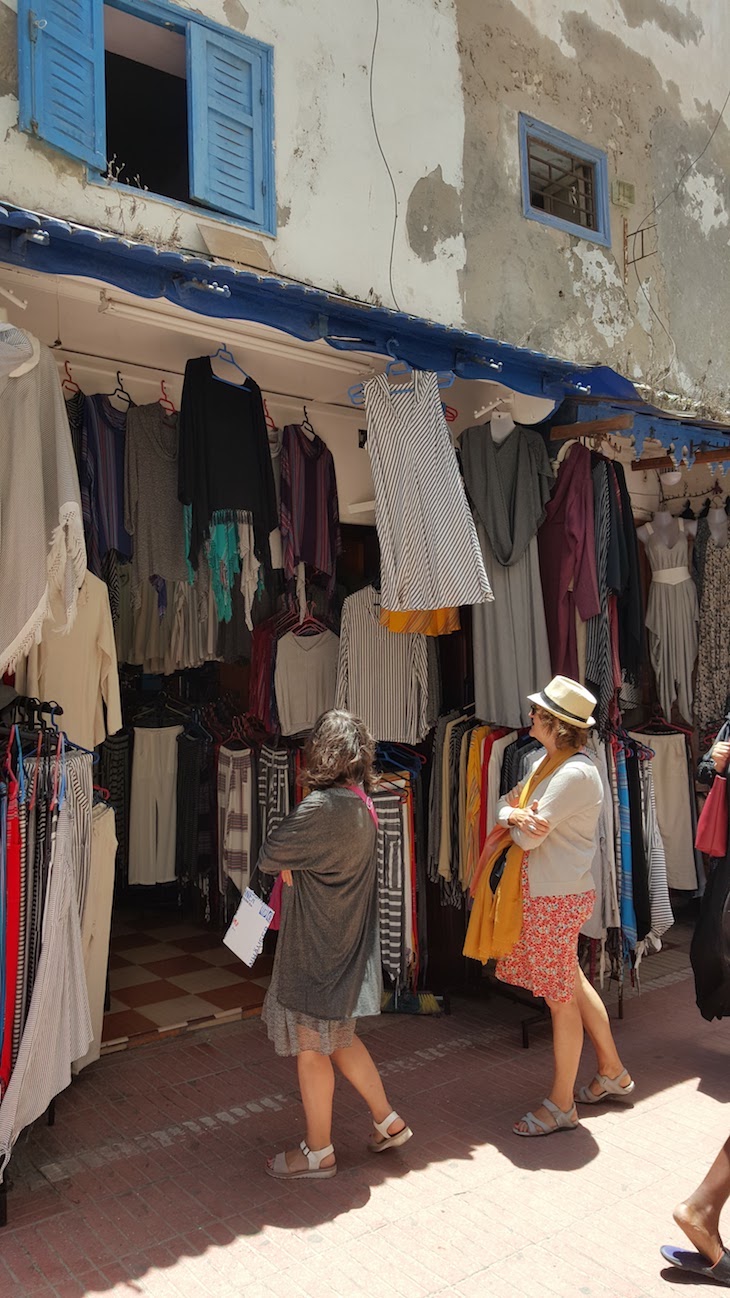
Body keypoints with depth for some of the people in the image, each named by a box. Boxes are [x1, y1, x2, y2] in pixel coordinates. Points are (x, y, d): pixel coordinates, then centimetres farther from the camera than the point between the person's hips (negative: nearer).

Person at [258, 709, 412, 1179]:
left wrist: (287, 865, 1)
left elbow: (268, 857, -18)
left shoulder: (323, 808, -27)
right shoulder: (362, 806, 1)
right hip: (346, 943, 9)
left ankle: (318, 1152, 27)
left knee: (312, 1048, 10)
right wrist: (296, 865, -6)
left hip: (317, 950, -9)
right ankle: (389, 1122, 34)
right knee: (339, 1038, 24)